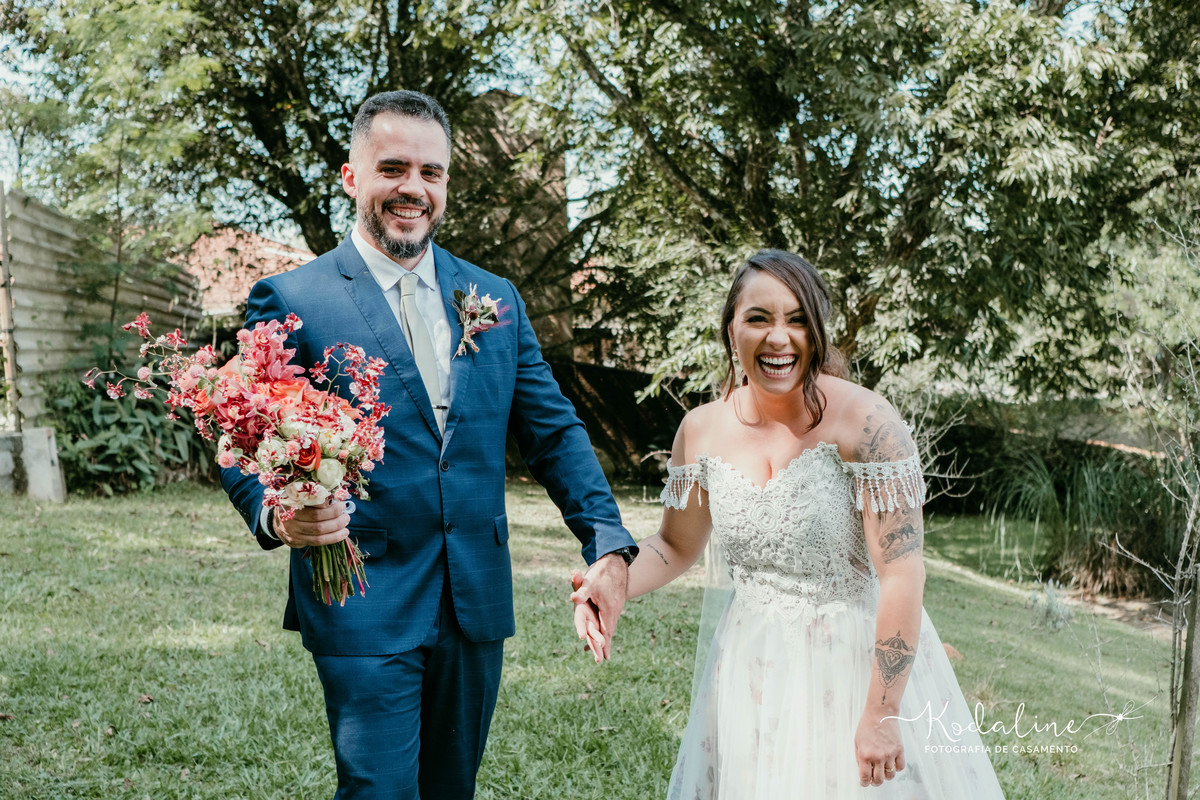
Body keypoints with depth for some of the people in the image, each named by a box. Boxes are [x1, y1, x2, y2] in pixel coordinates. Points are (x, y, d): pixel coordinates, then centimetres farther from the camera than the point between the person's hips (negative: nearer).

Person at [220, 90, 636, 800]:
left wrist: (609, 542, -2)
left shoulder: (497, 299, 9)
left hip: (478, 603, 5)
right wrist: (275, 516, -26)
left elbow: (553, 432, 10)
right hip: (365, 608, -4)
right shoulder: (291, 302, -4)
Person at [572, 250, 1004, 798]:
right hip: (751, 667, 4)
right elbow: (678, 546, 12)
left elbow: (902, 575, -19)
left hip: (861, 661, -4)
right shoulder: (701, 430, -3)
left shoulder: (863, 421, -18)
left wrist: (882, 715, -20)